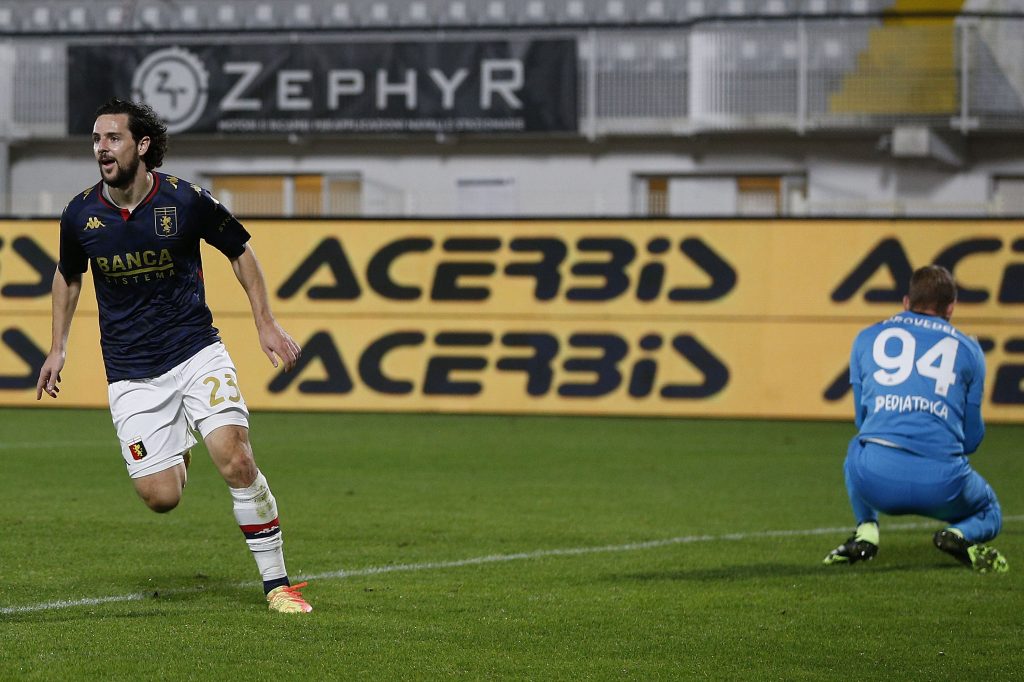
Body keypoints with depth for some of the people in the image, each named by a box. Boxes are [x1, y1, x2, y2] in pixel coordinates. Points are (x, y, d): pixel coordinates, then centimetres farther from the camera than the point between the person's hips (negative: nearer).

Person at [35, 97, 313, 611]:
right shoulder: (80, 215, -4)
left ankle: (276, 583, -6)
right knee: (161, 497, -7)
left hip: (196, 352, -2)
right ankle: (174, 450, 31)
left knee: (236, 461, -20)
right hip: (130, 373, 2)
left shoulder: (186, 200, -10)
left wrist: (266, 324, 4)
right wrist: (58, 348, 14)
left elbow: (239, 249, 7)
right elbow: (68, 277, 17)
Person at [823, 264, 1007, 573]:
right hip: (942, 483, -2)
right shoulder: (968, 349, 16)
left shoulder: (867, 338, 19)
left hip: (876, 479, 2)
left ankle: (866, 529, 15)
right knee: (989, 512, 31)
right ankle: (961, 535, -5)